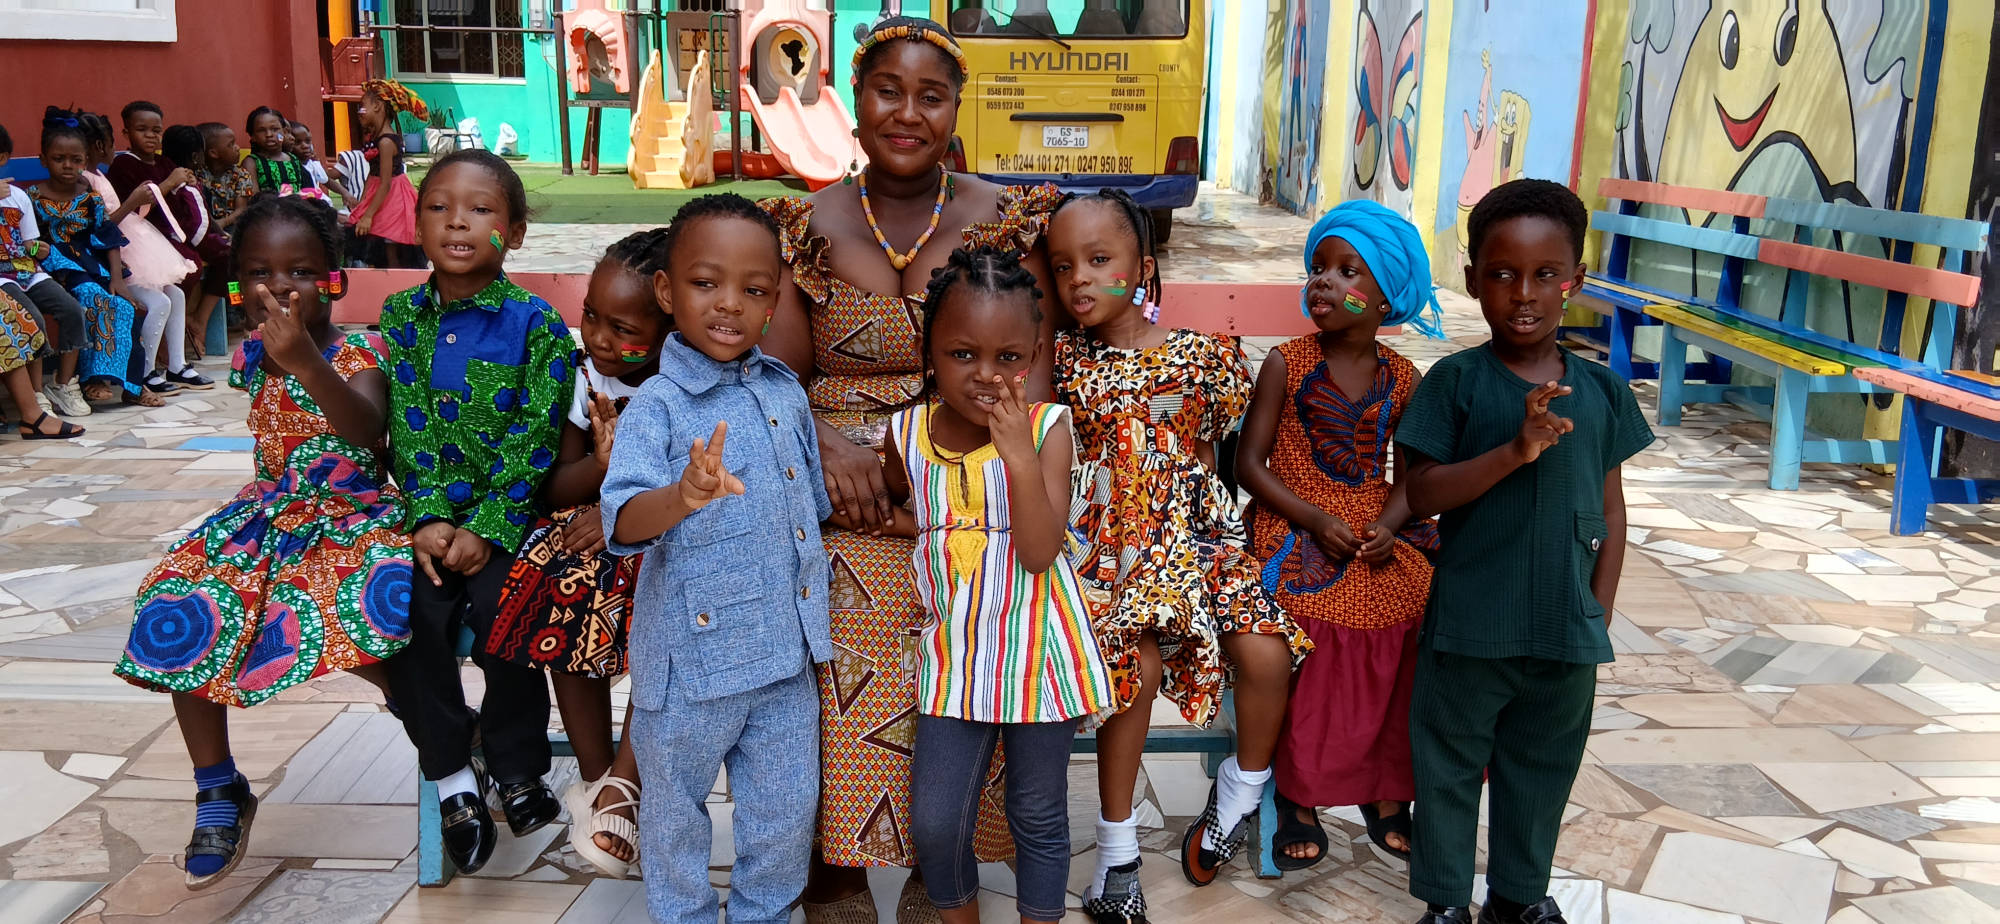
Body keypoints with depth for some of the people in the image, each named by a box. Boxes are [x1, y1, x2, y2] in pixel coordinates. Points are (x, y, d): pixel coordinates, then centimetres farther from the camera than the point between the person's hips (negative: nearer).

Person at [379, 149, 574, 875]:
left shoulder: (536, 326, -5)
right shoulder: (401, 315, 6)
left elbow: (533, 444, -9)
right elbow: (405, 431, 2)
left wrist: (486, 528, -16)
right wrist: (427, 518, -10)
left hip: (508, 514, -3)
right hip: (432, 512, 3)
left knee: (501, 613, -23)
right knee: (409, 613, -19)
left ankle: (517, 767, 3)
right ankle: (451, 774, 1)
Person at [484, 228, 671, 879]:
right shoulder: (589, 378, -1)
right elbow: (555, 490, 0)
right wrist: (602, 465, -21)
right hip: (594, 521, 4)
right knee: (565, 589, -26)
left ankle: (623, 782, -17)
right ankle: (595, 776, -10)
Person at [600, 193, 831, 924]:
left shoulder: (785, 392, 4)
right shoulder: (657, 406, -15)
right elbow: (624, 519, -30)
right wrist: (681, 497, -49)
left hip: (786, 651, 5)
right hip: (691, 656, -5)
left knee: (788, 813, 17)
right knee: (676, 814, 16)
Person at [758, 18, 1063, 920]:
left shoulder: (1004, 220, 8)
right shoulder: (809, 226, 10)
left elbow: (1031, 367, 1)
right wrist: (829, 446, -15)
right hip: (840, 498, 1)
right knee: (832, 650, -19)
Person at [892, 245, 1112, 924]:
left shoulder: (1048, 429, -11)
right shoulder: (908, 432, -2)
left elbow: (1040, 551, -20)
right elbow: (892, 502, 21)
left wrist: (1018, 451, -26)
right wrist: (919, 527, 3)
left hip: (1037, 650, -2)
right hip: (953, 651, 3)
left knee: (1038, 817, 14)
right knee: (934, 821, 7)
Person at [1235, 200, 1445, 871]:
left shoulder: (1401, 379, 7)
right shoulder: (1286, 365, -2)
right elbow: (1250, 462, -4)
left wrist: (1389, 525, -10)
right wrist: (1315, 520, -14)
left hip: (1376, 531, 4)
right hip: (1297, 526, -3)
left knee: (1414, 613, -19)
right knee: (1313, 639, -28)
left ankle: (1385, 793, 3)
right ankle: (1299, 799, -6)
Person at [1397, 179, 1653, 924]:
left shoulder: (1600, 392, 1)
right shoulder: (1455, 382, -9)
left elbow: (1611, 509, 6)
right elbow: (1422, 493, -15)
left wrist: (1600, 610, 3)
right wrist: (1516, 450, -25)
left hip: (1566, 627, 3)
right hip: (1470, 623, -3)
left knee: (1542, 768, 19)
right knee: (1450, 765, 11)